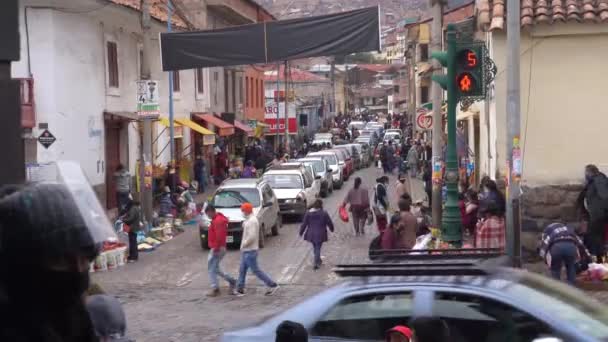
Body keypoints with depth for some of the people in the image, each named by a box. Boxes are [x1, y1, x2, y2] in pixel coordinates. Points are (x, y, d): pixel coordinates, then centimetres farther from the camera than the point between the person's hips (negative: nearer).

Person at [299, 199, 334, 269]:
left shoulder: (308, 213, -5)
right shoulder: (324, 214, -10)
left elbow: (304, 224, -2)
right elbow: (329, 223, -1)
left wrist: (301, 232, 9)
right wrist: (331, 229, 20)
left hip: (311, 234, 3)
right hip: (320, 234, -3)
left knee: (315, 247, 21)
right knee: (318, 248, 4)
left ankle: (318, 261, 36)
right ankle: (316, 263, -5)